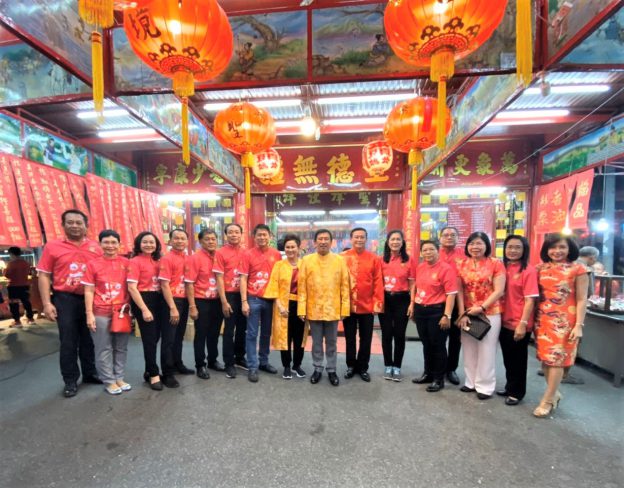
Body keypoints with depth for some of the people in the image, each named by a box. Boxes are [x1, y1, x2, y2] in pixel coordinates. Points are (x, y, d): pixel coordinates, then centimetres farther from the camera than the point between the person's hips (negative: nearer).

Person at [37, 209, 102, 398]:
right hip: (65, 299, -2)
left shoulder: (96, 247, 3)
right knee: (68, 341, 7)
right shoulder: (52, 246, -2)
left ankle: (90, 373, 30)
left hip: (90, 299, 2)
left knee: (89, 339, 14)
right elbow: (44, 276, -1)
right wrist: (46, 303, -7)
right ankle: (70, 380, 22)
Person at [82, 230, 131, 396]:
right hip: (101, 313, -2)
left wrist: (131, 308, 2)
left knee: (121, 347, 11)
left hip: (122, 312, 2)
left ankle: (119, 378, 26)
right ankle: (109, 381, 21)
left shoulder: (126, 263, 2)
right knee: (104, 349, 8)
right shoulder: (92, 264, -2)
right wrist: (89, 314, -5)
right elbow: (89, 291, 0)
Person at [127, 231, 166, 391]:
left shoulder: (157, 261, 10)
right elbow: (132, 288, -13)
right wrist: (144, 309, -17)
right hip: (143, 301, -6)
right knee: (149, 339, 1)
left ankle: (149, 371, 29)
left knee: (156, 337, 13)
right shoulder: (135, 262, -8)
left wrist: (167, 304, 3)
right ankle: (154, 374, 15)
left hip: (159, 301, 6)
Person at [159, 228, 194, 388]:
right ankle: (167, 374, 15)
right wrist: (173, 308, -18)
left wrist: (190, 302, 7)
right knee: (169, 338, 3)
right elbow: (164, 285, -15)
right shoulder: (167, 258, -11)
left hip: (184, 301, 6)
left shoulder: (188, 259, 8)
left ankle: (178, 364, 36)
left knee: (179, 336, 20)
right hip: (172, 302, -6)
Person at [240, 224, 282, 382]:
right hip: (253, 299, -3)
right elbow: (243, 279, -5)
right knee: (252, 334, 4)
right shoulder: (248, 254, -5)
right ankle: (252, 367, 14)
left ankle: (263, 362, 30)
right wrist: (244, 301, -10)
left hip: (270, 299, 3)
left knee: (267, 333, 15)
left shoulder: (276, 254, 2)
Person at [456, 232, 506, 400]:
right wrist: (462, 313, -6)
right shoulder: (462, 265, 4)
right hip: (467, 314, 4)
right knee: (469, 350, 12)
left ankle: (485, 386, 20)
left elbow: (499, 291, -10)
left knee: (486, 351, 5)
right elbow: (459, 291, 1)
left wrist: (482, 307, -16)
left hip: (490, 313, -3)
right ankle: (471, 382, 28)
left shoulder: (496, 264, -5)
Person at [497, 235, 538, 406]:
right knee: (508, 358, 18)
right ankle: (509, 387, 35)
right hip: (504, 322, 6)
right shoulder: (503, 268, 6)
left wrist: (523, 323, -17)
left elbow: (530, 300, -14)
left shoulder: (529, 270, -12)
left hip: (519, 324, -5)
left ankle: (517, 392, 28)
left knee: (518, 359, 11)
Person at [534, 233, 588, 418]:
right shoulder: (540, 269, 5)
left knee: (556, 359, 2)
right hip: (542, 319, 4)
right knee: (545, 358, 11)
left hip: (564, 321, -4)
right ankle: (554, 393, 31)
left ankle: (547, 400, 14)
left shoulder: (578, 269, -4)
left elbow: (582, 299, -4)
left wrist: (578, 325, -8)